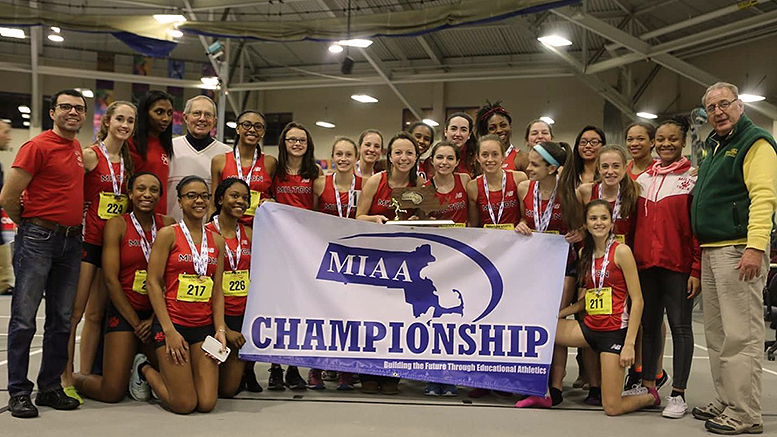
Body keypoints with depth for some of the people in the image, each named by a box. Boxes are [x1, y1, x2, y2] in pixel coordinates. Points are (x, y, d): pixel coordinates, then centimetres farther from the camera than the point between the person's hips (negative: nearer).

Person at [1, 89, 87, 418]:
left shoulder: (78, 149, 14)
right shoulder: (37, 146, -8)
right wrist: (30, 225, 3)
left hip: (71, 241, 7)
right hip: (38, 240, -7)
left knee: (62, 320, 9)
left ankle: (50, 388, 18)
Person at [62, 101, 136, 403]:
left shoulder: (128, 161, 13)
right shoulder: (90, 155, -5)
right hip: (88, 239, -6)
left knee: (96, 314, 10)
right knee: (74, 312, -4)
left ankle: (85, 377, 18)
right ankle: (66, 380, 4)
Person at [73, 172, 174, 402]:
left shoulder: (168, 224, 6)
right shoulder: (117, 224, -2)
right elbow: (111, 279, -6)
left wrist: (155, 319, -6)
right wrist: (135, 322, -8)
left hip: (158, 313, 3)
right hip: (123, 312, -3)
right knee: (112, 392, -8)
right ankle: (71, 378, 22)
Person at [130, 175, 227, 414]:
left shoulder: (216, 241, 10)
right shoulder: (168, 234, -3)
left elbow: (217, 290, 10)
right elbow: (153, 282, -7)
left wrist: (220, 329, -1)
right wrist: (169, 331, -13)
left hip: (204, 326, 5)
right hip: (173, 323, -5)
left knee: (207, 403, -2)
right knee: (184, 404, -5)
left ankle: (168, 375, 27)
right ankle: (144, 369, 22)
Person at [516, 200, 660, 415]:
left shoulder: (621, 251, -11)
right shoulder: (584, 253, 9)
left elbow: (637, 300, -12)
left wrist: (629, 344, -18)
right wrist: (556, 314, 4)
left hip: (614, 332, -6)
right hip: (589, 327, 6)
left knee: (612, 408, -6)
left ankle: (650, 396, 27)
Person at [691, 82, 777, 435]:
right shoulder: (714, 147, 21)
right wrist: (702, 249, 16)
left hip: (739, 250, -9)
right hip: (711, 250, 9)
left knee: (740, 335, -7)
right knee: (717, 334, 13)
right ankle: (725, 402, 22)